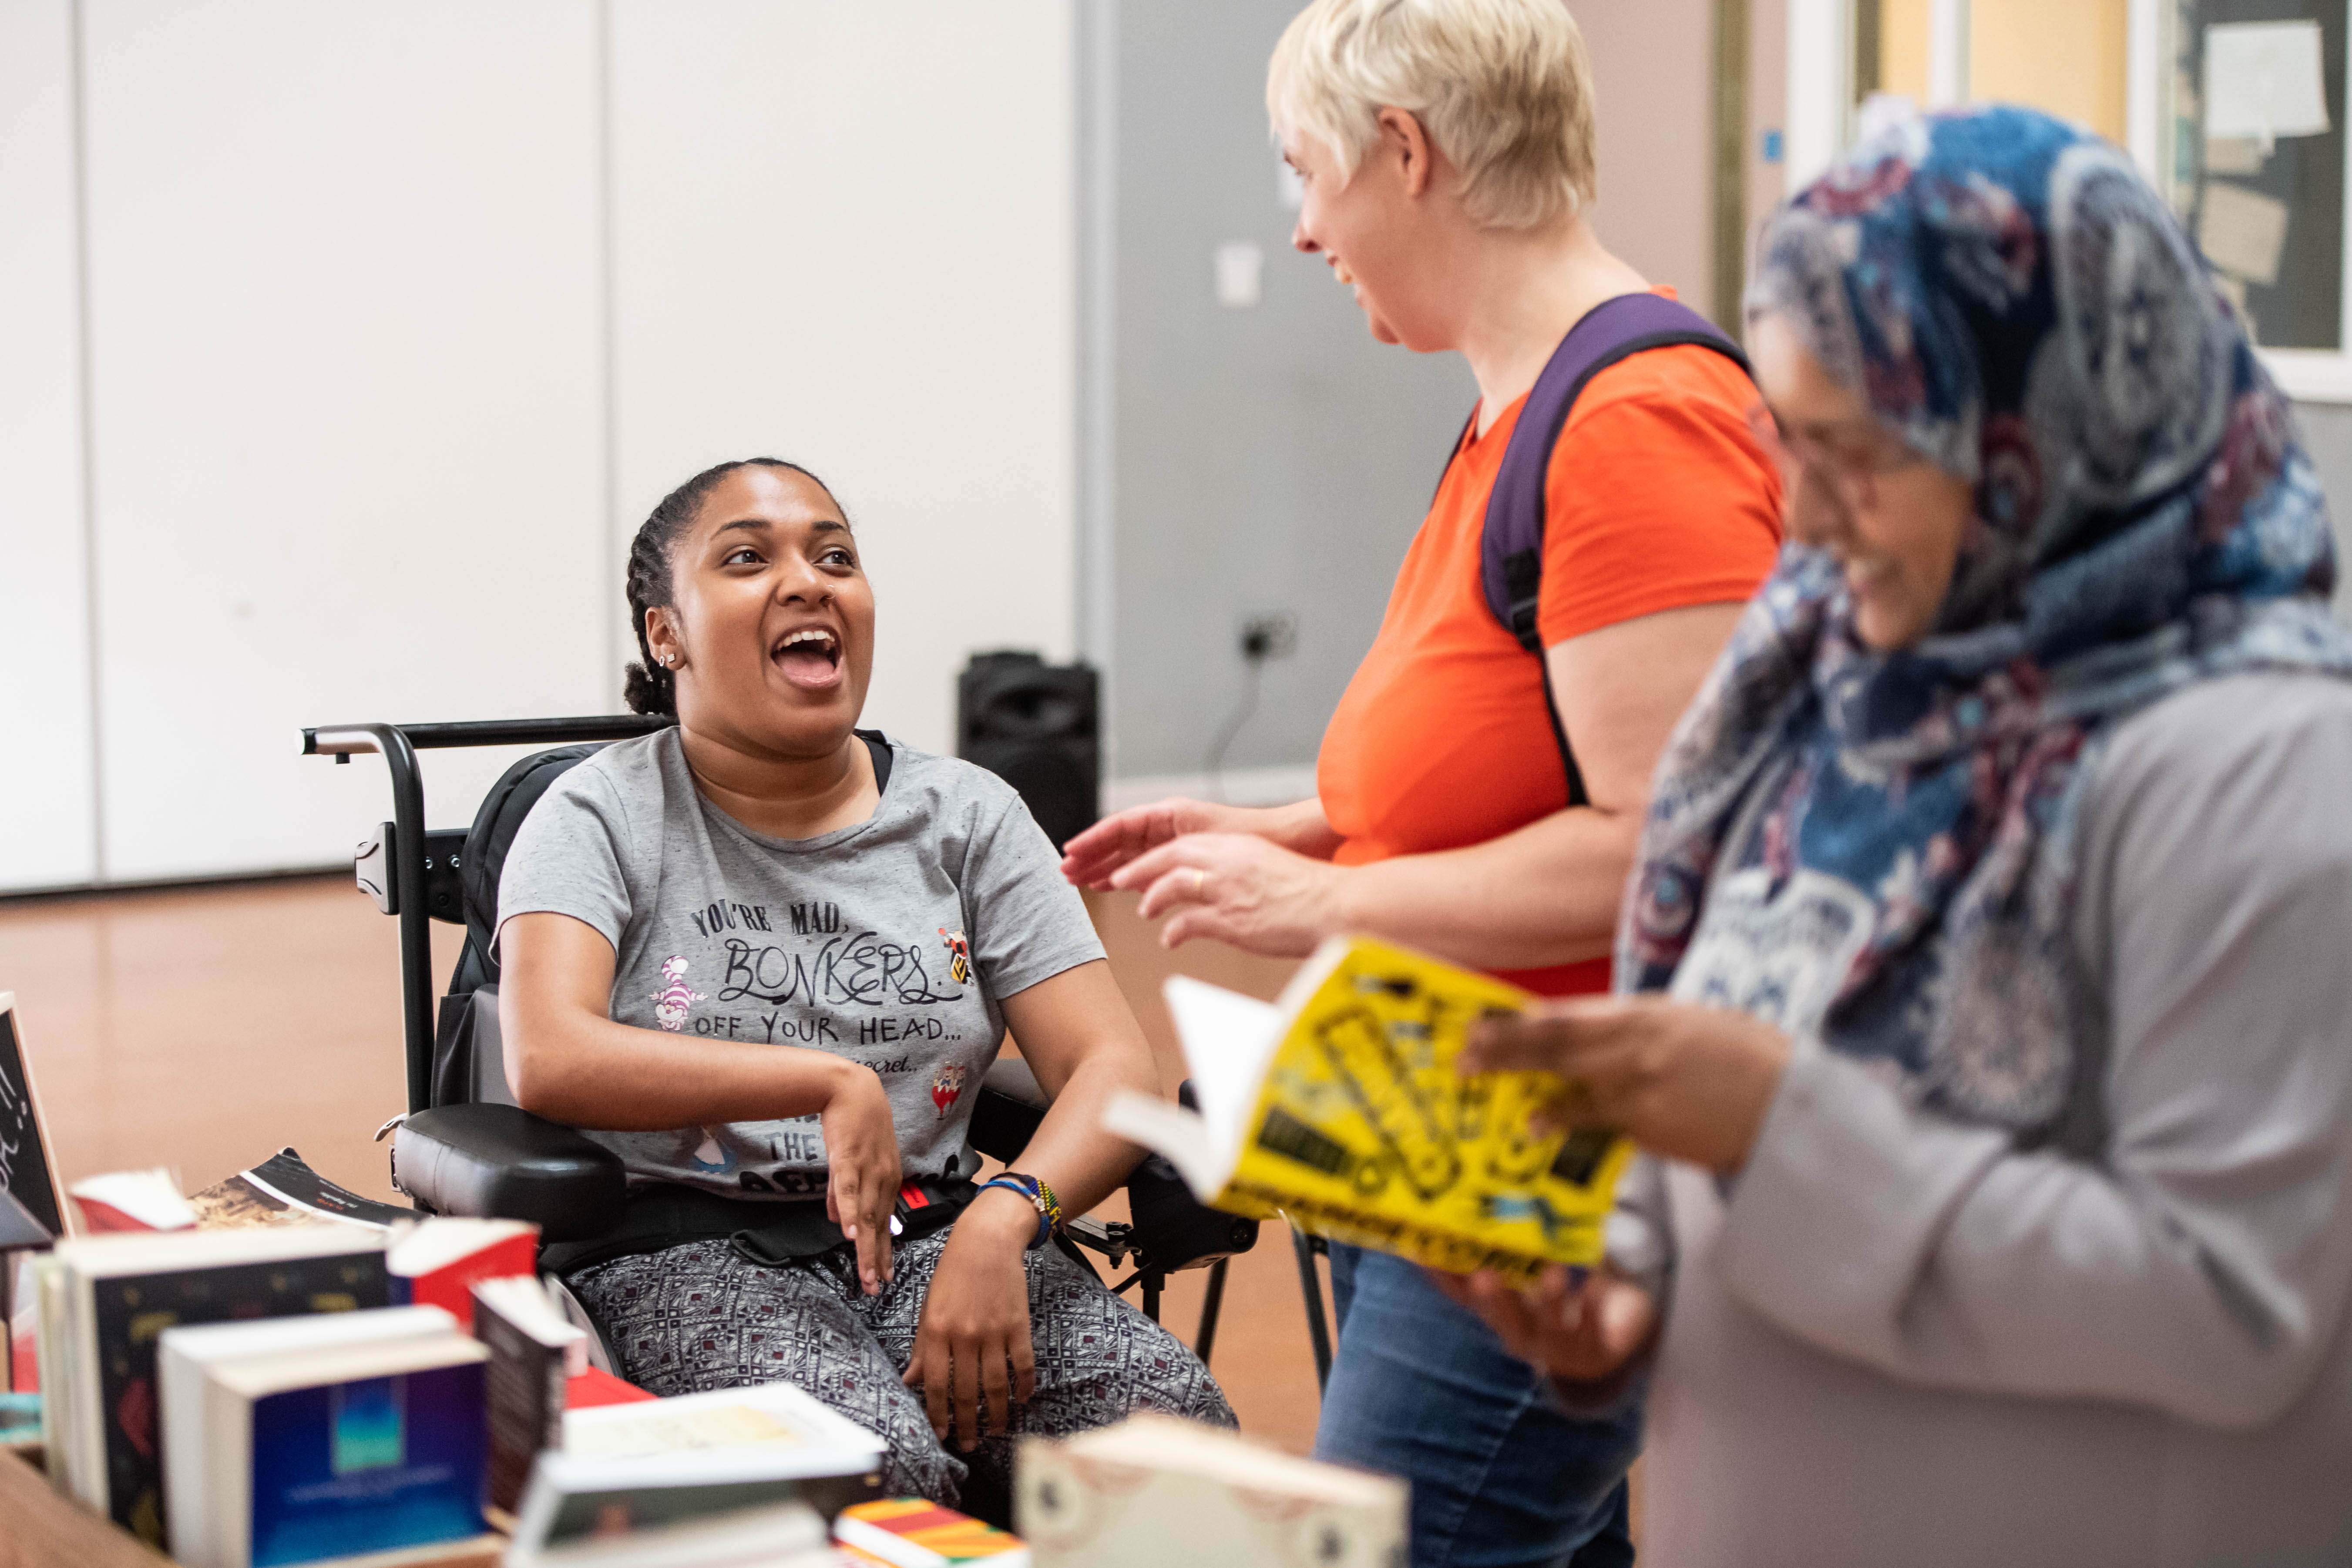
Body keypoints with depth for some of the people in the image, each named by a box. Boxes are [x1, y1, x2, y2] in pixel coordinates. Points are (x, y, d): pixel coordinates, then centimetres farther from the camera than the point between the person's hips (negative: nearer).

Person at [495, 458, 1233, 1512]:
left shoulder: (968, 815, 12)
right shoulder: (604, 817, 4)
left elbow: (1114, 1066, 2)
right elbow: (549, 1059, -15)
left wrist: (1001, 1218, -19)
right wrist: (831, 1081, -20)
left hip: (931, 1232, 4)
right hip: (690, 1249, -3)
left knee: (1173, 1422, -27)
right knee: (879, 1464, -36)